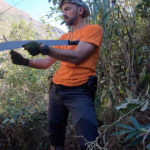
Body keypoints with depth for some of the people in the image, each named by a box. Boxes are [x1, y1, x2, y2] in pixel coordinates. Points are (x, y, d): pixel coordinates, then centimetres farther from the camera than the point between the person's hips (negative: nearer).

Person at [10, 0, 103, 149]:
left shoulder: (93, 29, -2)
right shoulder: (64, 37, 18)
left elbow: (77, 57, -17)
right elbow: (46, 63, 15)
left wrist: (43, 48, -23)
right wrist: (25, 61, -2)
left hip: (79, 92, -6)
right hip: (56, 91, 7)